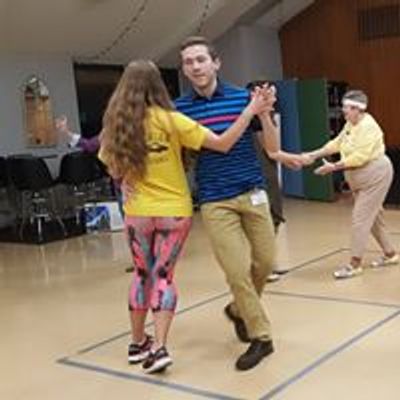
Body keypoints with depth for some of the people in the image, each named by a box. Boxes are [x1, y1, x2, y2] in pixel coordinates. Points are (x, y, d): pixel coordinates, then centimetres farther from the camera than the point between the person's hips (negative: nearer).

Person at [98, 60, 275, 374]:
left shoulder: (115, 125, -3)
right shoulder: (169, 121, -14)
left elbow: (115, 171, 7)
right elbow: (222, 144, -15)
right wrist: (252, 110, -13)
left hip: (138, 213, 3)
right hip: (174, 211, -3)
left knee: (142, 274, 18)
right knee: (163, 275, 8)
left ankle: (138, 343, 29)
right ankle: (158, 347, -1)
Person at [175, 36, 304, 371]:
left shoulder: (243, 97, -2)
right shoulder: (179, 108, -2)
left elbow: (272, 148, 1)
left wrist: (263, 112, -15)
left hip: (253, 194, 2)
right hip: (215, 202, -1)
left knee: (265, 262, 10)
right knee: (238, 270, -6)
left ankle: (239, 309, 39)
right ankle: (261, 337, 13)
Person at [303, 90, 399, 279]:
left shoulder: (368, 126, -21)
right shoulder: (350, 125, 7)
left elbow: (360, 157, -28)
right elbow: (337, 143, 10)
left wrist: (334, 167, -28)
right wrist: (314, 155, 0)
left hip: (375, 176, -9)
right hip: (360, 179, 9)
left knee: (360, 218, -10)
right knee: (373, 216, 16)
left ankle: (355, 264, -6)